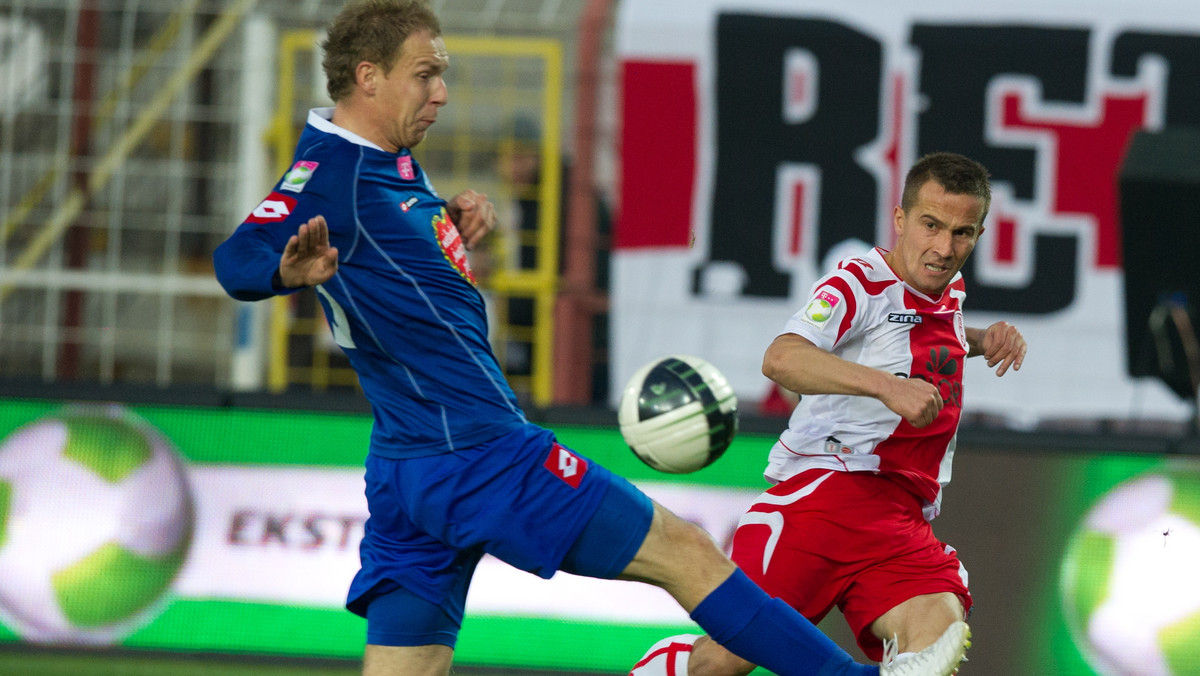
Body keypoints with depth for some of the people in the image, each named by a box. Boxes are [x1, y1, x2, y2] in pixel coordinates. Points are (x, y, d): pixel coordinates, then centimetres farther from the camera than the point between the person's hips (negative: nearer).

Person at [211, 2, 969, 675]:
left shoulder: (387, 163, 13)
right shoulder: (330, 176, -17)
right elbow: (238, 262, -34)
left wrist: (450, 225, 13)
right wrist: (292, 269, -58)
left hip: (409, 477, 10)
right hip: (479, 457, -10)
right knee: (685, 551, 1)